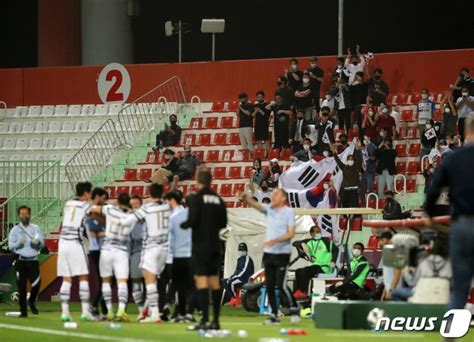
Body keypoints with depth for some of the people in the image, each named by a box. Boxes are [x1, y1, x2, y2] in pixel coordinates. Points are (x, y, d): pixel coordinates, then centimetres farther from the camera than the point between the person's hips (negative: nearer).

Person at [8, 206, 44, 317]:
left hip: (33, 261, 1)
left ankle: (32, 301, 15)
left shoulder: (36, 228, 12)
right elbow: (11, 246, 1)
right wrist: (19, 243, -19)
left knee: (36, 283, -14)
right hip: (20, 261, -1)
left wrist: (37, 242, -16)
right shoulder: (15, 230, 8)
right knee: (21, 286, -2)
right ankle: (23, 311, 5)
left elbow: (42, 244, 7)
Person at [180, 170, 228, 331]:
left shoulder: (197, 198, -10)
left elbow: (192, 220, -17)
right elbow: (223, 223, 9)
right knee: (214, 281, 11)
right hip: (215, 246, 6)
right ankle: (216, 320, 12)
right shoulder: (218, 199, 8)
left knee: (201, 280, -9)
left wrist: (183, 225, 3)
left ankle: (204, 320, -16)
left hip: (201, 245, -6)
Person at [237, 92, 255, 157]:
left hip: (248, 126, -7)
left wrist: (241, 108, -10)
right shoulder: (241, 106, 17)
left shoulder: (250, 106, -2)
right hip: (241, 126, 7)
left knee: (249, 141, -12)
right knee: (243, 142, 4)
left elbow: (248, 113, -17)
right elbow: (238, 115, 11)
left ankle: (252, 154, -13)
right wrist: (238, 108, -2)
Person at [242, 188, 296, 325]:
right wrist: (246, 198, -27)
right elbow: (256, 205, -6)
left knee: (280, 285, -11)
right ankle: (274, 315, 11)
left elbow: (291, 233, -11)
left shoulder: (289, 212, -4)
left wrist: (276, 240, -23)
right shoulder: (269, 209, 10)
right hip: (268, 253, 6)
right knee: (269, 286, 4)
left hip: (282, 253, -6)